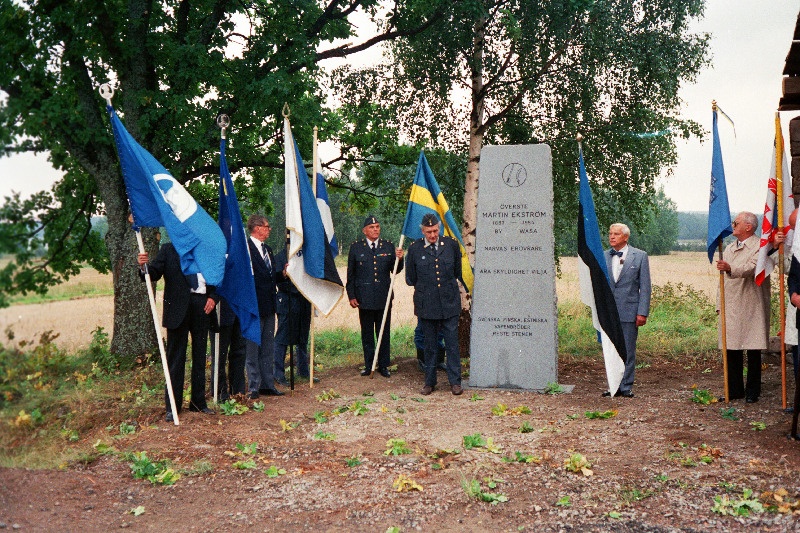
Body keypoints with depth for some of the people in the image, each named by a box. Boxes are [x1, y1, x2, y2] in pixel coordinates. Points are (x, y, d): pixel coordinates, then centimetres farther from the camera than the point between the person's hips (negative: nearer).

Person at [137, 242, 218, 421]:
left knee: (200, 356, 10)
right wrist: (144, 266, -25)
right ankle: (172, 406, 8)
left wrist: (213, 297, 0)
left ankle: (198, 402, 20)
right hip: (178, 307, -3)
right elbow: (154, 273, -4)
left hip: (202, 306, 3)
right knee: (175, 356, 0)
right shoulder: (168, 249, 5)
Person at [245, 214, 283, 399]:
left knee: (268, 348, 12)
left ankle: (267, 384, 20)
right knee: (253, 348, 0)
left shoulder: (268, 249, 17)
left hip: (268, 306, 9)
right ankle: (254, 387, 8)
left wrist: (283, 273, 4)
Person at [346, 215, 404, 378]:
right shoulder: (356, 247, 3)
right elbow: (350, 274, 4)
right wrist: (351, 296, -2)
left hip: (384, 298, 1)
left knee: (384, 333, 6)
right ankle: (368, 365, 19)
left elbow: (396, 270, 7)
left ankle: (383, 365, 17)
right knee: (367, 334, 8)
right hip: (364, 298, -1)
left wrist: (399, 259, -14)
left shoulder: (388, 246, 7)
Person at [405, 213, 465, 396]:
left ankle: (455, 382, 12)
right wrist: (425, 286, 10)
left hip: (449, 303, 0)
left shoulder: (451, 245, 3)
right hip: (426, 304, 0)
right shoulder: (414, 249, 0)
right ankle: (429, 382, 19)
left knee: (452, 344, 2)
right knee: (429, 345, 9)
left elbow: (458, 272, 16)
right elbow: (410, 279, 9)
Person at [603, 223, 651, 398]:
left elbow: (645, 286, -1)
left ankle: (626, 387, 12)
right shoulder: (603, 257, 8)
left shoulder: (639, 256, 1)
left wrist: (642, 312, -8)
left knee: (628, 351, 3)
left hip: (629, 311, -3)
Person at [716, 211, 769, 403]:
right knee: (731, 350, 8)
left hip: (751, 307, -7)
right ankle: (734, 390, 17)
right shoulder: (729, 248, 18)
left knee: (753, 352, 1)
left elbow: (752, 268, -24)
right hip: (731, 307, 7)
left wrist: (731, 268, -42)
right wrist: (720, 304, 18)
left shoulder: (759, 247, -5)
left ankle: (752, 391, 11)